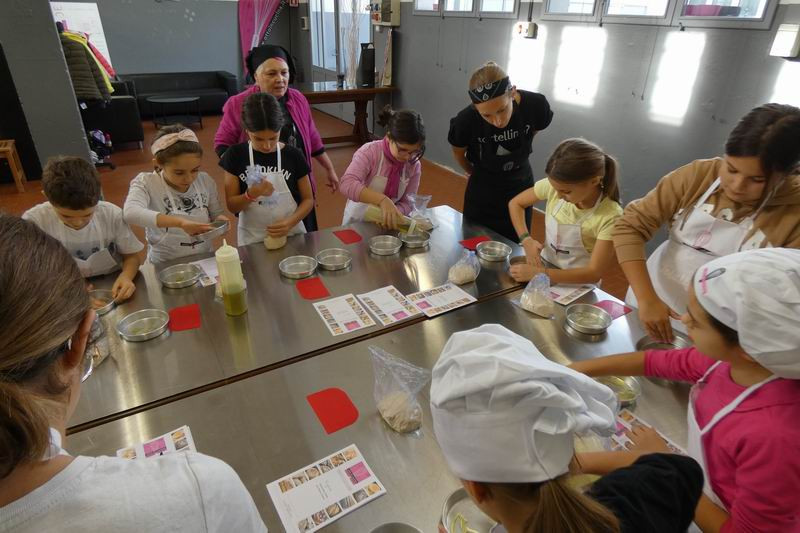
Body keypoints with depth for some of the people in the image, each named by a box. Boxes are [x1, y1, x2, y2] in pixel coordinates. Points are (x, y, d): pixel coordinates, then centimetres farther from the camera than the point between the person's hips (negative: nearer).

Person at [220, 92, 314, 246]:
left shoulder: (293, 156, -7)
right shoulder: (236, 155, -6)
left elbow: (308, 199, -1)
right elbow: (232, 206, -3)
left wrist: (290, 222, -18)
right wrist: (252, 194, -23)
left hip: (291, 234, 0)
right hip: (252, 239, 0)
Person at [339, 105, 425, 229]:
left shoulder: (414, 165, -6)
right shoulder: (369, 152, -17)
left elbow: (407, 203, -6)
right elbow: (347, 184, -30)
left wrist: (392, 214, -27)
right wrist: (382, 200, -41)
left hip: (386, 223, 3)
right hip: (357, 223, -2)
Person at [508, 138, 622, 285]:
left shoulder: (610, 216, -23)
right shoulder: (553, 186, -13)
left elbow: (594, 273, -22)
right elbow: (515, 204, 1)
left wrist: (538, 273, -28)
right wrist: (527, 240, -14)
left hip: (577, 284, -4)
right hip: (544, 266, 4)